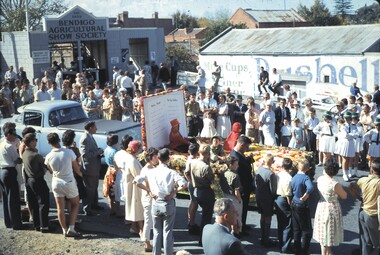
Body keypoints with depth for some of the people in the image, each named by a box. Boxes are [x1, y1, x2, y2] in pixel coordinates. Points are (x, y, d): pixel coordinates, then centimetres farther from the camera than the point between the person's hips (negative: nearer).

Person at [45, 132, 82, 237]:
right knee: (75, 205, 16)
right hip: (69, 183, -2)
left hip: (56, 183, 2)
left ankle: (65, 230, 18)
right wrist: (80, 174, 17)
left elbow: (51, 171, 7)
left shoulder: (49, 156, -10)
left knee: (60, 208, 11)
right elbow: (76, 168, -4)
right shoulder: (69, 152, -17)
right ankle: (71, 228, 7)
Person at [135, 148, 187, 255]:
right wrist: (174, 192, -9)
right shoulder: (171, 172, -12)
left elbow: (137, 181, -5)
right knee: (167, 232, 6)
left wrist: (148, 190, 0)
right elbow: (184, 185, -22)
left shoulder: (151, 172, -4)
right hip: (168, 204, -2)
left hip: (155, 204, 3)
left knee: (157, 232, 15)